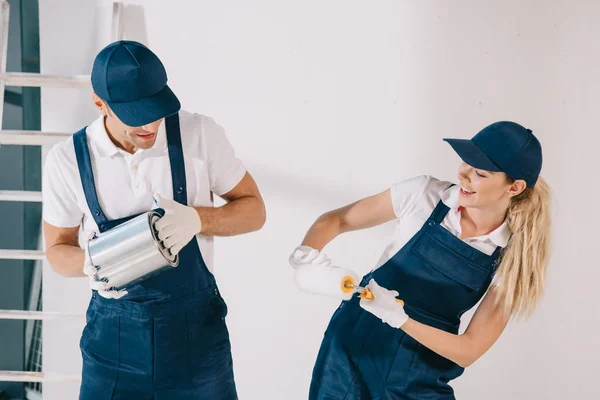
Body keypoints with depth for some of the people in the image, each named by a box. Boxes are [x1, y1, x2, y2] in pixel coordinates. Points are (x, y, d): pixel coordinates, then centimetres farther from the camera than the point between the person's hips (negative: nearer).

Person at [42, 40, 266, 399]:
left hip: (195, 325, 0)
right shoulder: (68, 160, -9)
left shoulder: (201, 134, -12)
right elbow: (58, 250, 3)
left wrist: (197, 219, -22)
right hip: (114, 331, 0)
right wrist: (91, 263, -20)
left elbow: (253, 210, -1)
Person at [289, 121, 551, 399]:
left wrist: (400, 318, -25)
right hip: (354, 351, 0)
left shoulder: (512, 258, -10)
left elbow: (469, 350, -12)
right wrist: (309, 249, -20)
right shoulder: (424, 193, -10)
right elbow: (338, 219, 0)